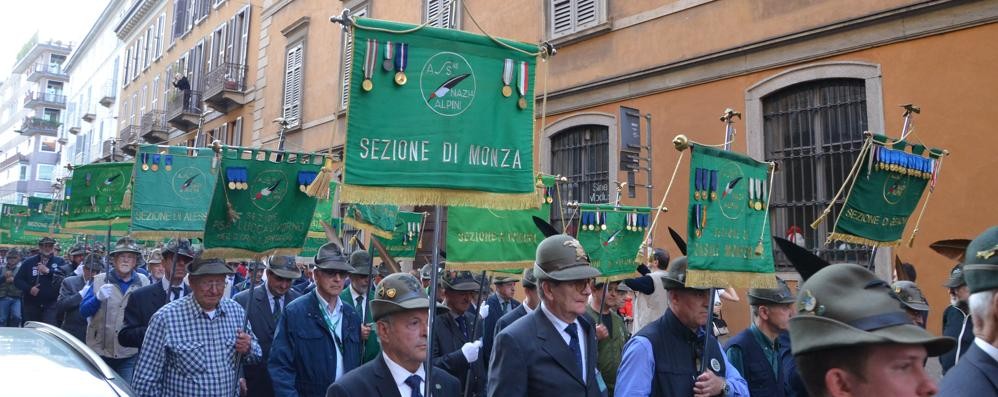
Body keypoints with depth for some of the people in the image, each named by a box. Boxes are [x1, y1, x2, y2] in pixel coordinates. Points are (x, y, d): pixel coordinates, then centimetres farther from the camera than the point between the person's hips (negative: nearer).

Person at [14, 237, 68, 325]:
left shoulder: (60, 262, 4)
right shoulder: (29, 262, 8)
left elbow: (67, 276, -12)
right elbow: (17, 280, 7)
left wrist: (48, 271, -17)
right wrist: (29, 288, -10)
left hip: (51, 304, -3)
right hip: (31, 304, 3)